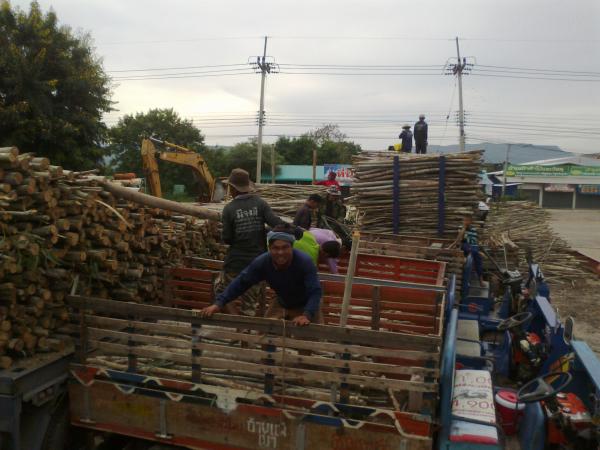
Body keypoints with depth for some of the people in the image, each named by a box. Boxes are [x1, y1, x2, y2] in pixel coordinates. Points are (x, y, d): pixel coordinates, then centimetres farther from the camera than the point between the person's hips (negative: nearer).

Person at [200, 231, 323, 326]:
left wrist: (307, 315, -57)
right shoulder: (261, 262, -25)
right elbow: (241, 282, -20)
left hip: (306, 306, -3)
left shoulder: (305, 262, -37)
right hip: (282, 304, 4)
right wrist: (219, 303, -30)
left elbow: (315, 291, -40)